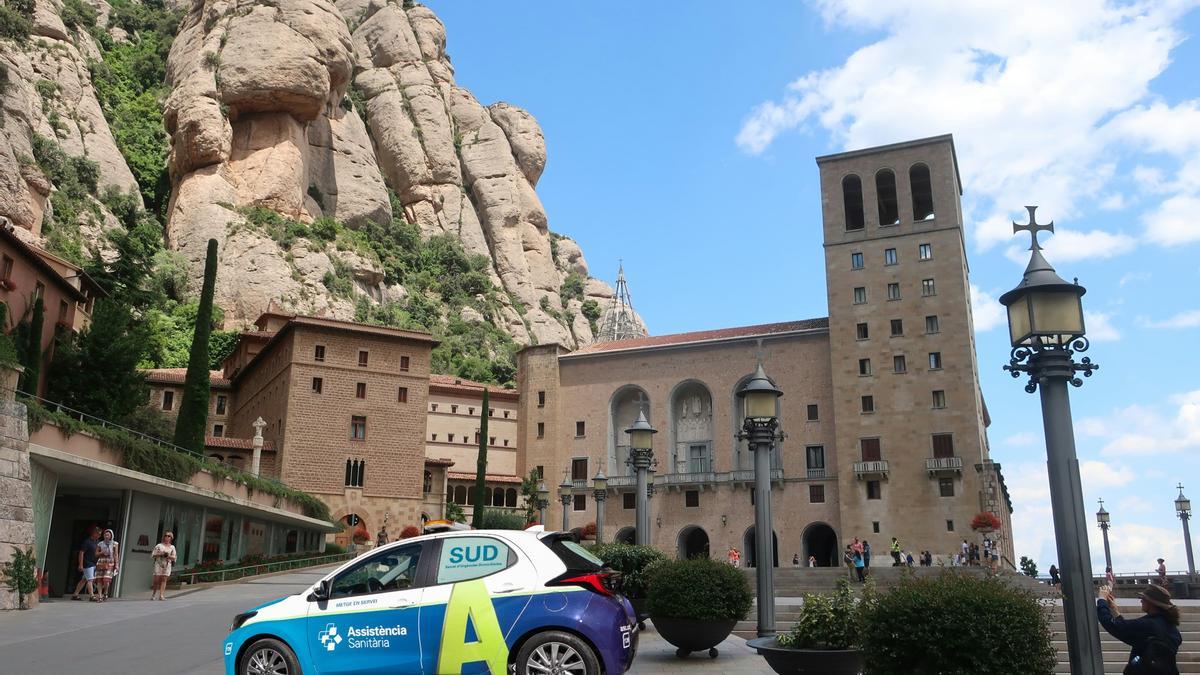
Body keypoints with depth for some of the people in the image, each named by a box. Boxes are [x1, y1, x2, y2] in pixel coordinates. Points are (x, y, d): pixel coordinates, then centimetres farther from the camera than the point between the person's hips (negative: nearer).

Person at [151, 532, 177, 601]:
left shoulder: (172, 547, 10)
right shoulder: (159, 545, 5)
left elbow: (174, 557, 8)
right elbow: (153, 555, 3)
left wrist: (169, 556, -11)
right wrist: (159, 554, -13)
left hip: (167, 565, 1)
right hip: (158, 564, -1)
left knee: (164, 579, -5)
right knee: (156, 579, -3)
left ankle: (161, 595, -10)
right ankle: (154, 594, 13)